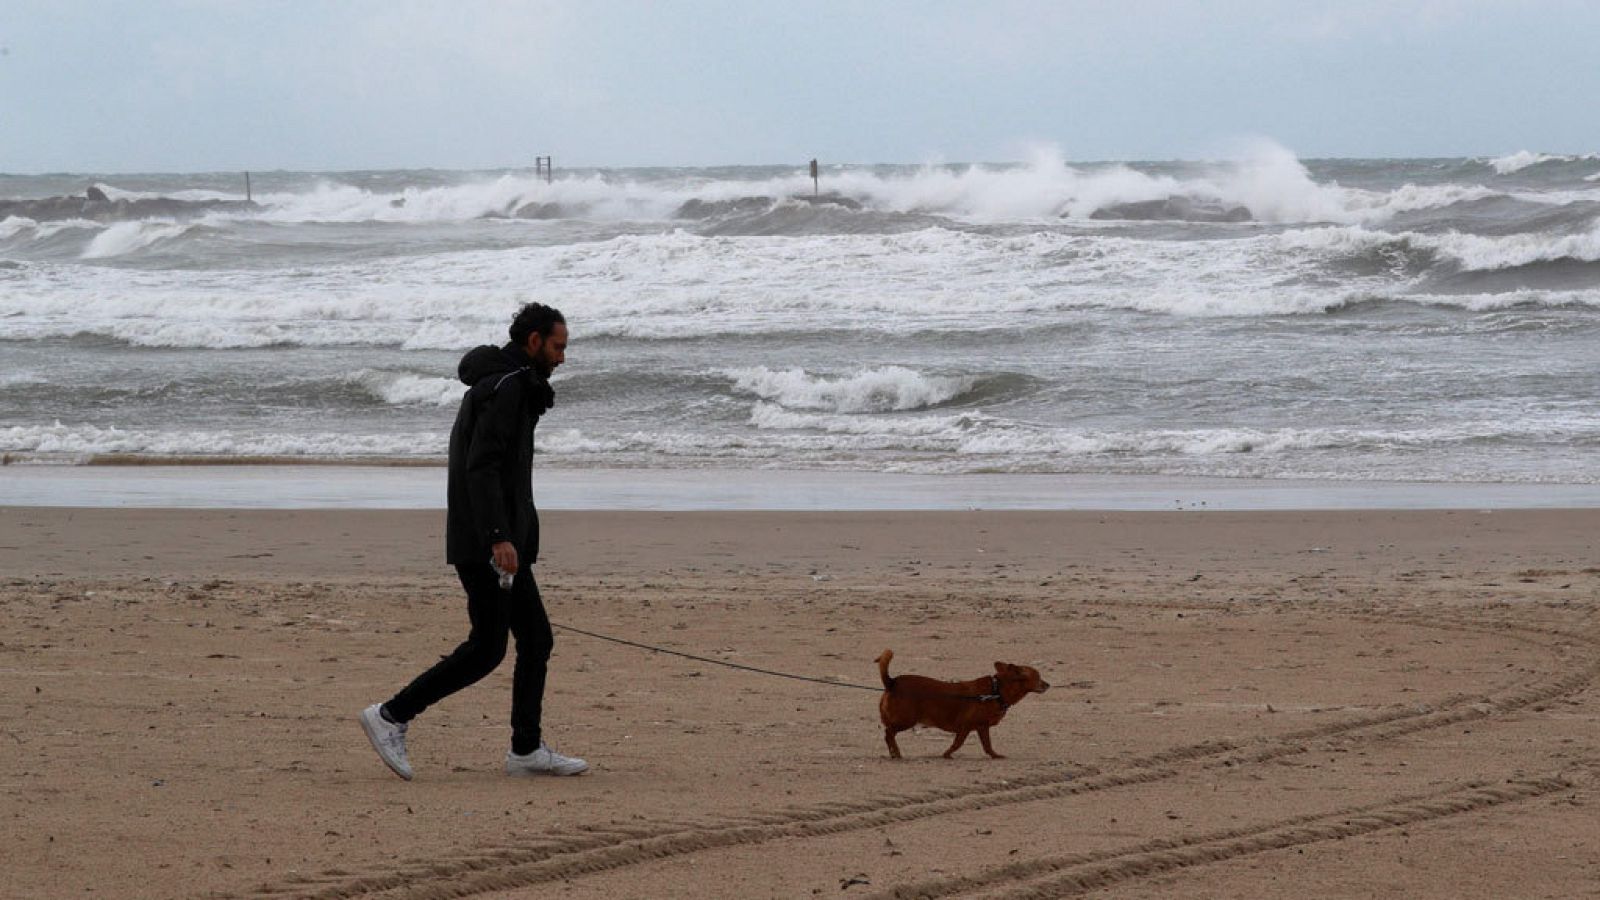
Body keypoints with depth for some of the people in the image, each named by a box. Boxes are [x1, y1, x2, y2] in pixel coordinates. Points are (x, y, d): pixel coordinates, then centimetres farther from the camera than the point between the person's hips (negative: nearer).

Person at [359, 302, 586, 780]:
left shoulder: (504, 385, 19)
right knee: (486, 648, -8)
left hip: (503, 540, 11)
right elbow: (481, 466, -24)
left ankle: (527, 749, 9)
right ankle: (391, 717, -4)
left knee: (537, 640, 8)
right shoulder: (506, 387, -14)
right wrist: (499, 538, -29)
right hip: (487, 543, -11)